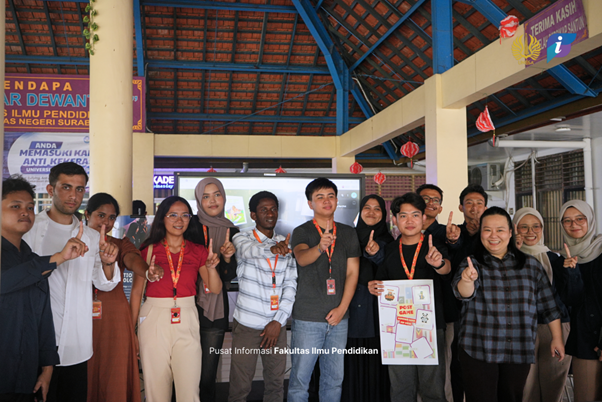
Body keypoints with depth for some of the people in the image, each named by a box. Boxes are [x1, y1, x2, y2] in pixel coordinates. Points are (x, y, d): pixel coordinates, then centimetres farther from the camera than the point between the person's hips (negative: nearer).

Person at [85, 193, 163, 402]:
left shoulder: (120, 244, 7)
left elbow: (132, 259, -16)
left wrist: (147, 272, -38)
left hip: (115, 320, 1)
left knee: (115, 379, 4)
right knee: (83, 380, 5)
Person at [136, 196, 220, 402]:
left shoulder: (198, 251, 7)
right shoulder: (149, 250, 2)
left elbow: (215, 289, 4)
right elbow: (136, 291, 4)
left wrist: (211, 268, -14)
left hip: (187, 321, 1)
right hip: (154, 318, -1)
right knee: (156, 385, 7)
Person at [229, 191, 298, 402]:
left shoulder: (286, 244, 8)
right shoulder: (241, 238, -2)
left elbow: (291, 285, 5)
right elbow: (249, 251, -27)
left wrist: (278, 321, -4)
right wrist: (272, 249, -48)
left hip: (276, 325, 3)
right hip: (247, 325, -3)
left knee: (276, 384, 11)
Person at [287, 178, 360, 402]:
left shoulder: (348, 233, 9)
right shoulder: (302, 232, -2)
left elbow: (352, 272, 6)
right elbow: (301, 258, -22)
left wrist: (342, 308, -5)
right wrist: (320, 247, -44)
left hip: (338, 317, 4)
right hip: (307, 318, -3)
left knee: (334, 379, 12)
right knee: (300, 379, 0)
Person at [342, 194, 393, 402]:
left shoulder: (387, 241, 8)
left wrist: (377, 253, -20)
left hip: (378, 309, 0)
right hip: (354, 308, 0)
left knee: (375, 361, 2)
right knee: (354, 361, 2)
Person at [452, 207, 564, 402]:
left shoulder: (531, 265, 7)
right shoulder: (472, 263, 1)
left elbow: (547, 305, 11)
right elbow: (464, 292, -19)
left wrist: (557, 338, 10)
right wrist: (467, 280, -40)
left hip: (520, 352, 2)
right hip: (478, 351, -2)